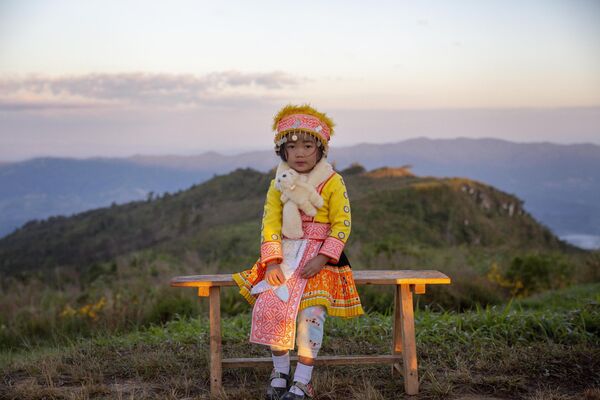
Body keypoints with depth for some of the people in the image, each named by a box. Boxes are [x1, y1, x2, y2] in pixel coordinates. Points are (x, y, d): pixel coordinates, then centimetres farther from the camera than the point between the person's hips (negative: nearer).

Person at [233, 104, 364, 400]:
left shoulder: (332, 182, -4)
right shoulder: (278, 185, 6)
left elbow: (342, 224, -8)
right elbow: (270, 224, 0)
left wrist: (322, 258, -19)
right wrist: (272, 261, -14)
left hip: (320, 256, -3)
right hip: (285, 254, 3)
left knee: (311, 313, -19)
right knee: (268, 305, -16)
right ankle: (280, 370, 3)